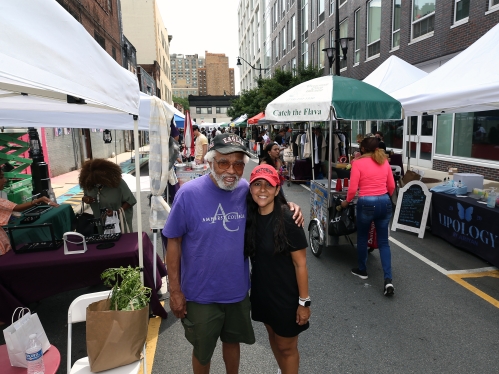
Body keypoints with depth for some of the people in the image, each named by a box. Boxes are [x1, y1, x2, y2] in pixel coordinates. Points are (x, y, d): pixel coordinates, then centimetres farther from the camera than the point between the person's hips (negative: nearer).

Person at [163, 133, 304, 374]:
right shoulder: (189, 193, -20)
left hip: (238, 289, 3)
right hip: (201, 293, -3)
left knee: (232, 341, 27)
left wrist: (289, 207, -12)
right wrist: (175, 290, -10)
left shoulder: (246, 190, -10)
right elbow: (174, 242, -12)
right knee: (202, 351, 20)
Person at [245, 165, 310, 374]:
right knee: (273, 337, 27)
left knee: (287, 347, 14)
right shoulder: (249, 217, -6)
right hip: (262, 290, 6)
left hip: (286, 293, -6)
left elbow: (300, 264, -18)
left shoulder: (288, 220, -23)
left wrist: (304, 302, -15)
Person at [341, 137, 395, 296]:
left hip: (366, 203, -4)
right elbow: (391, 186, 13)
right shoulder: (384, 161, 9)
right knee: (383, 242, 9)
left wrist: (346, 202, 7)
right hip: (384, 202, 5)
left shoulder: (358, 163, -6)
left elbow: (353, 189, -10)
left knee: (362, 238, 17)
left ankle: (362, 270, 33)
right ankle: (388, 280, 1)